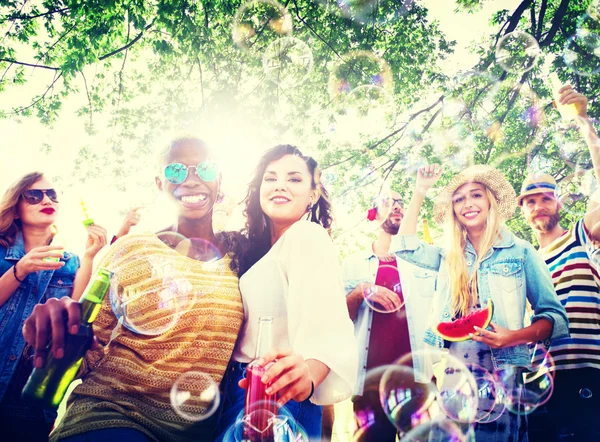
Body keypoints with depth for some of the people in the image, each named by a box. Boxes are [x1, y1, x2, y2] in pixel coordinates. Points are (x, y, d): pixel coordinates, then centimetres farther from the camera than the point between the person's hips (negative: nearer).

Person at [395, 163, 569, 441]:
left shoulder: (520, 252, 4)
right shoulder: (449, 257, 14)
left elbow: (555, 317, 4)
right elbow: (405, 247, 11)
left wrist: (515, 336, -16)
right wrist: (420, 192, 11)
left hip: (501, 376, -2)